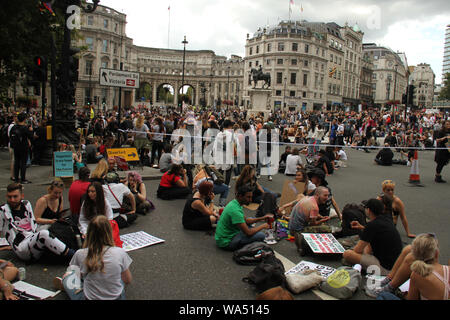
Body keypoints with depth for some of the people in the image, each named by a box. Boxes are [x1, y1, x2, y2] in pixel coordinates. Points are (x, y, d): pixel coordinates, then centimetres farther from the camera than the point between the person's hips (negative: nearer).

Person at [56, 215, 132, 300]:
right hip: (117, 297, 0)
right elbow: (128, 281, -2)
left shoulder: (80, 254, -14)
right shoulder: (120, 253, -16)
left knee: (68, 275, 22)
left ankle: (64, 284, 51)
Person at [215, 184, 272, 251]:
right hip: (226, 242, -10)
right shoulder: (235, 210, -27)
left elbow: (245, 220, 16)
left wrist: (262, 218, 6)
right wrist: (263, 226, -9)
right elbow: (248, 232, -25)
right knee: (261, 235, -19)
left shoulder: (234, 203, 4)